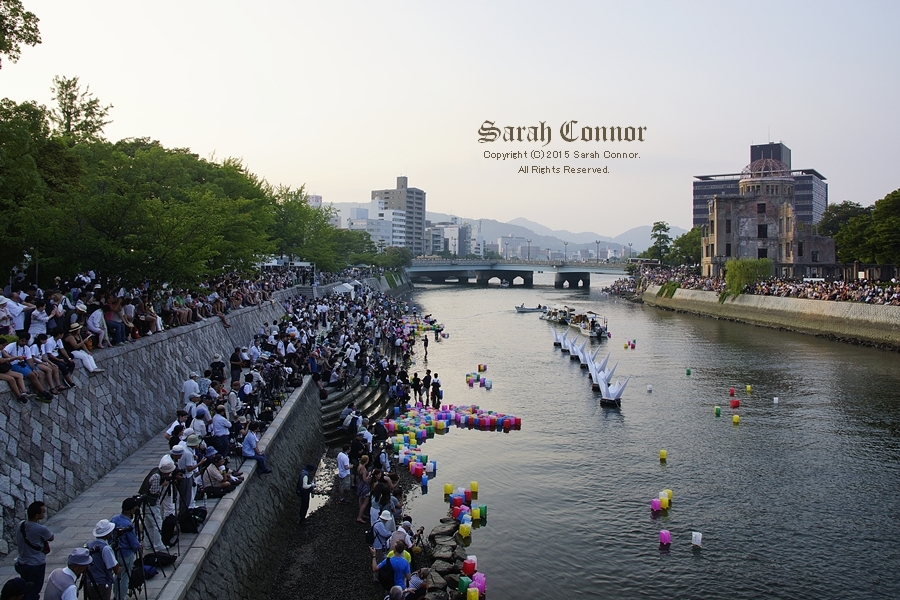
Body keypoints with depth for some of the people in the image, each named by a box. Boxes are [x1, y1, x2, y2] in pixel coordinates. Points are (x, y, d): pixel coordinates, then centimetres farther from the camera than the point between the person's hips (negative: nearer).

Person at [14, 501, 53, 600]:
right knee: (33, 592, 7)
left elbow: (17, 543, 7)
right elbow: (51, 538, -8)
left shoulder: (21, 525, -6)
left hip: (21, 563, 7)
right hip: (36, 565, -7)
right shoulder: (40, 529, -26)